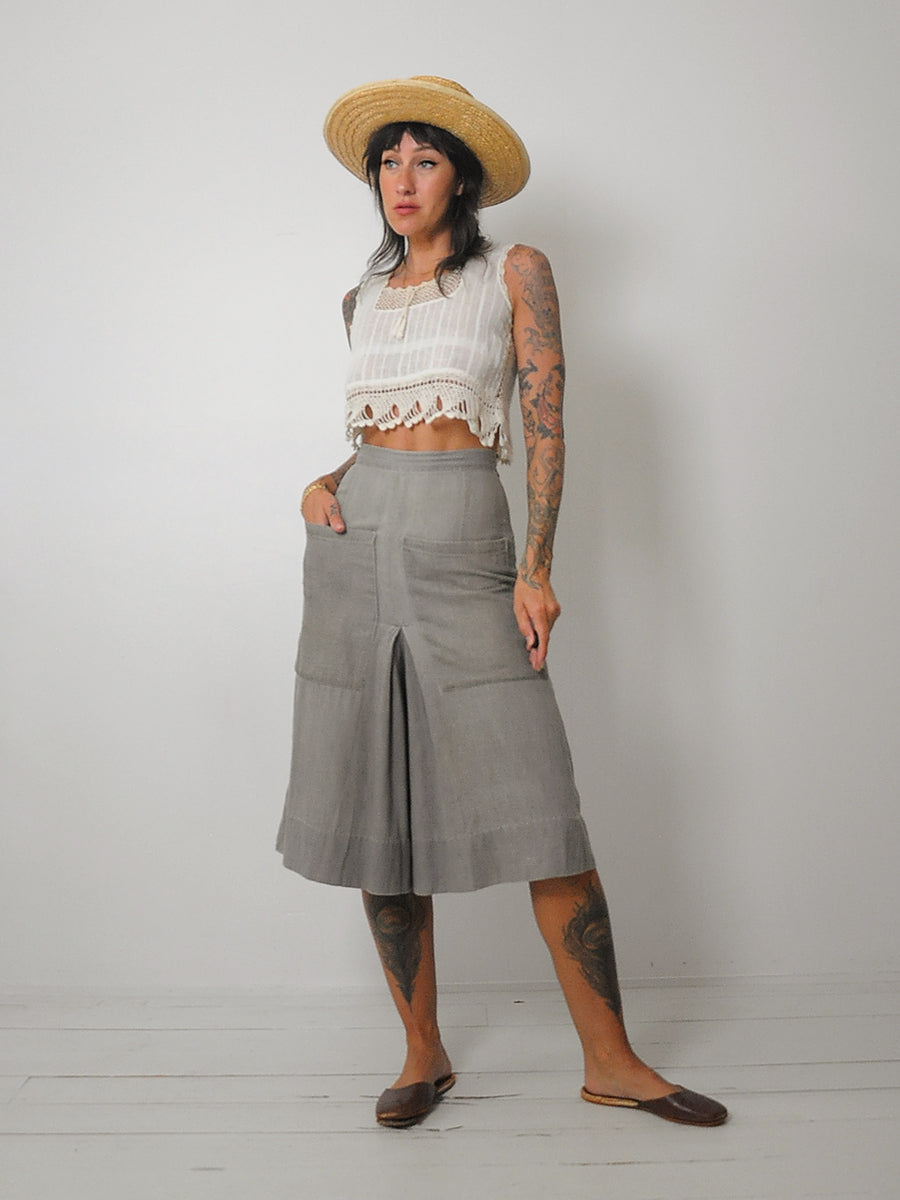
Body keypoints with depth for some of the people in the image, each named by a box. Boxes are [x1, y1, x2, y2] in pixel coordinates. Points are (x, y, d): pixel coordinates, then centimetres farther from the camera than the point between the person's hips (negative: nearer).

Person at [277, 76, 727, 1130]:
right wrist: (321, 486, 2)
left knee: (542, 814, -8)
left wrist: (536, 568, -12)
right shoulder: (363, 299, 17)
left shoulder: (516, 273, 6)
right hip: (357, 548, 4)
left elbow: (545, 422, -2)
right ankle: (423, 1053, 17)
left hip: (465, 552, -4)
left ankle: (609, 1061, 6)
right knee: (373, 809, 4)